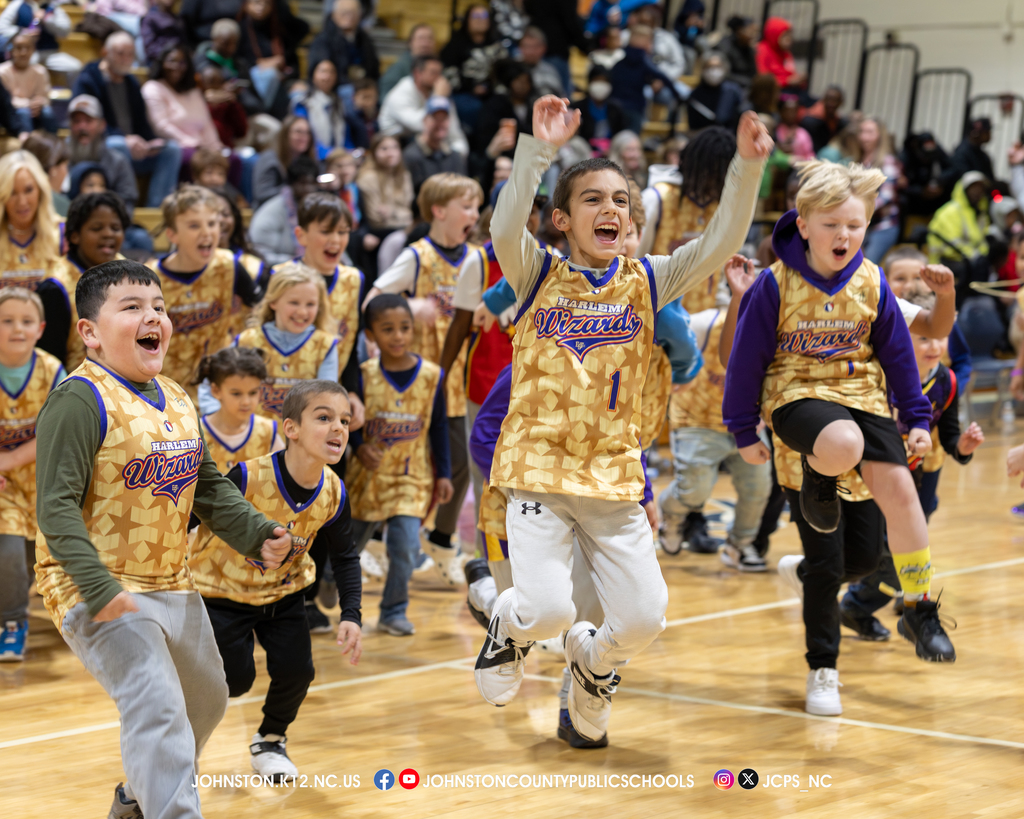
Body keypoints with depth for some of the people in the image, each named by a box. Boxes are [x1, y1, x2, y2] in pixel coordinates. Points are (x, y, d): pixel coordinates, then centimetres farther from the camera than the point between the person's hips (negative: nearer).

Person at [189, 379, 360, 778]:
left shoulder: (333, 494, -17)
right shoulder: (248, 477, -33)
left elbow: (344, 557, -1)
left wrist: (351, 615, -11)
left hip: (283, 592, 4)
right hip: (222, 587, -4)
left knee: (296, 669, -7)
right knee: (234, 679, -8)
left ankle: (270, 739, 24)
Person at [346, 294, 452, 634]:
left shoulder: (431, 375, -6)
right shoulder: (364, 376, -9)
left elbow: (439, 428, 2)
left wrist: (443, 474, 2)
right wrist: (359, 447, -21)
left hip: (412, 477, 0)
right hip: (368, 475, 0)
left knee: (406, 544, -14)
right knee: (350, 542, 16)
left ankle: (394, 612, 5)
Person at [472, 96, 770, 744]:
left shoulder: (646, 281, 6)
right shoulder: (539, 275, -1)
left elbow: (720, 244, -7)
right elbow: (506, 227, -21)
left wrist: (748, 167, -20)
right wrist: (540, 149, -33)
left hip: (613, 476, 3)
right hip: (538, 469, -3)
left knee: (644, 618, -5)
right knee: (547, 608, -18)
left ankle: (594, 657, 32)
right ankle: (509, 627, 21)